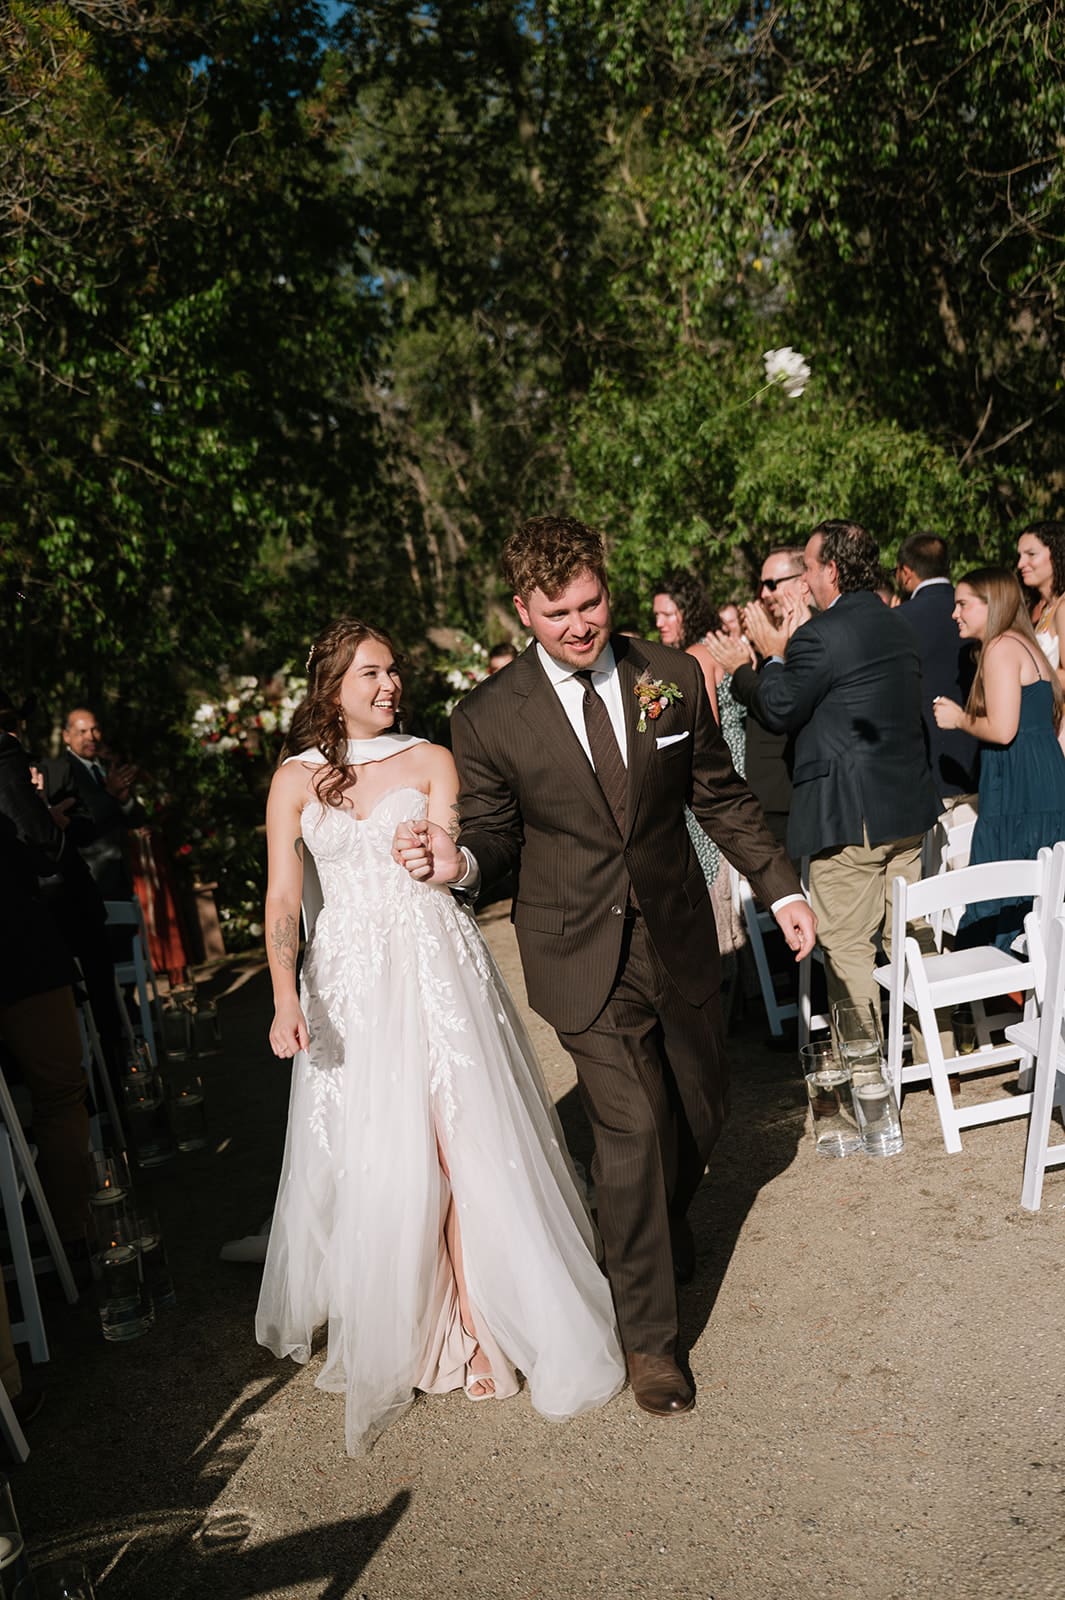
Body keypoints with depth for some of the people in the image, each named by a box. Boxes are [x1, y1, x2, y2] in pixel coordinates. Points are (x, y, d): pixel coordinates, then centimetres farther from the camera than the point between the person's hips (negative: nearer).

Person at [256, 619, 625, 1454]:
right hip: (349, 982, 1)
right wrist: (287, 996, -15)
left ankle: (479, 1322, 4)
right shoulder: (296, 780, 6)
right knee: (368, 1159, 2)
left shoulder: (429, 760, 6)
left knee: (459, 1141, -7)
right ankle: (390, 1329, 21)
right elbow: (284, 898, -1)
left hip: (436, 967, -1)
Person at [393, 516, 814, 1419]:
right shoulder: (489, 720, -10)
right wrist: (458, 862, -23)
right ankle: (649, 1337, 15)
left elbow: (721, 796, 7)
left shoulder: (672, 676, -3)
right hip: (584, 955, -3)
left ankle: (662, 1235, 51)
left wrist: (782, 887, 7)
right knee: (633, 1128, -7)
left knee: (701, 1113, 17)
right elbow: (497, 838, -1)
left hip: (677, 941, 4)